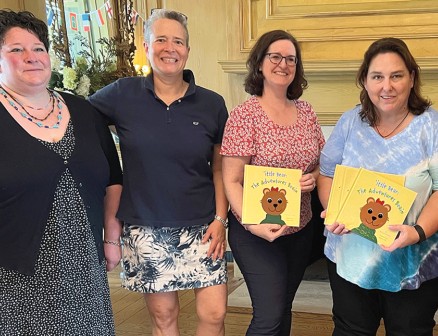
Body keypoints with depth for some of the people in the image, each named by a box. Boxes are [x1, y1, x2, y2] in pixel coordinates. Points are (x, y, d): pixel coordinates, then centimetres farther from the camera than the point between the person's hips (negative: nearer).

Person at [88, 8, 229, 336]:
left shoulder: (211, 104, 0)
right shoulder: (122, 94, -3)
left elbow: (220, 166, 6)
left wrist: (220, 218, -2)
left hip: (200, 228, 1)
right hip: (146, 229, 0)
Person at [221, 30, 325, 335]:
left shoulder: (306, 112, 4)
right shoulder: (245, 115, -13)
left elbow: (323, 164, 14)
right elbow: (231, 181, -14)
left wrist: (314, 177, -8)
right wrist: (252, 224, -26)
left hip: (301, 230, 6)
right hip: (257, 233, -5)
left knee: (283, 308, 18)